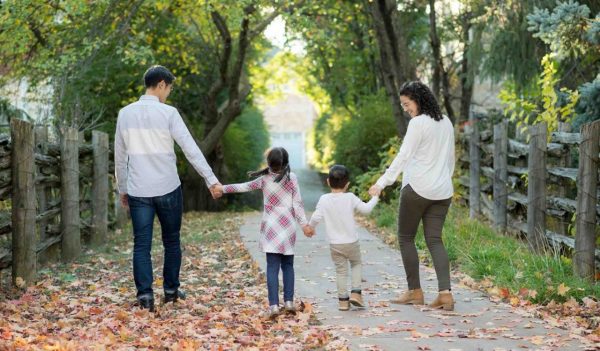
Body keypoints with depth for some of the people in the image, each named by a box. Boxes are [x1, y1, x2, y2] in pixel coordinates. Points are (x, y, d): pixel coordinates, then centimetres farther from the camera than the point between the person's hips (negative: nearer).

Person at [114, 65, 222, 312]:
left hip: (138, 191, 2)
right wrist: (211, 180, -10)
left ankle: (145, 294, -4)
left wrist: (122, 189, 19)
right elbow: (191, 149, -12)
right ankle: (171, 290, 21)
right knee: (171, 241, 14)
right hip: (168, 189, -2)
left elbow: (120, 156, 10)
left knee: (141, 244, 4)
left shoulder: (125, 114, 4)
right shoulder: (168, 113, -8)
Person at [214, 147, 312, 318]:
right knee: (288, 265, 12)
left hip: (270, 228, 0)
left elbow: (244, 187, 9)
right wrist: (304, 224, 0)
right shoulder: (291, 178, -3)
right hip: (288, 228, 0)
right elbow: (297, 203, -4)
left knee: (272, 267, -3)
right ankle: (289, 301, 7)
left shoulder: (264, 179, 0)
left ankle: (274, 305, -10)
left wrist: (223, 188, 21)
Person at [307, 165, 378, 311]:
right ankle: (356, 293, 8)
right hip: (351, 242, -1)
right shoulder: (350, 198, -9)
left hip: (335, 244, 1)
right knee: (356, 264, 21)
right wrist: (375, 198, 13)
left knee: (341, 271, 10)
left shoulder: (324, 200, -7)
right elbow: (366, 209, -4)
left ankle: (343, 300, 9)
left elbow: (316, 217, -10)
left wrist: (310, 227, 10)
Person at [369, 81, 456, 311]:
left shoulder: (417, 123, -11)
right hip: (442, 191, 7)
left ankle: (415, 292, 10)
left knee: (406, 237, 8)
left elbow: (403, 156, -18)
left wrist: (382, 183, -20)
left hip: (417, 188, -7)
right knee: (434, 240, 5)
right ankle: (445, 292, -10)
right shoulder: (446, 123, 12)